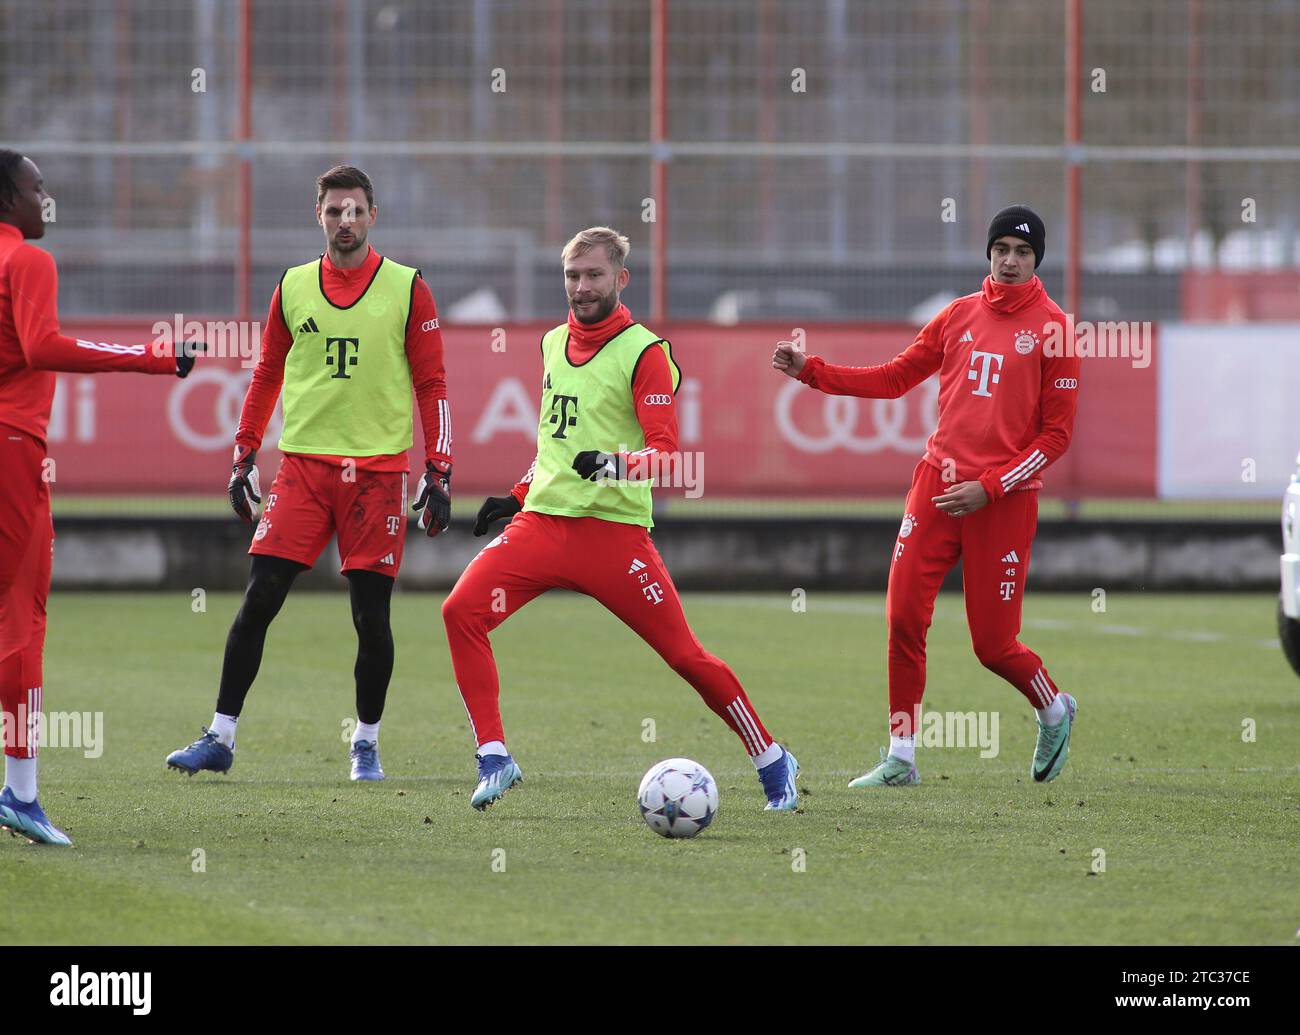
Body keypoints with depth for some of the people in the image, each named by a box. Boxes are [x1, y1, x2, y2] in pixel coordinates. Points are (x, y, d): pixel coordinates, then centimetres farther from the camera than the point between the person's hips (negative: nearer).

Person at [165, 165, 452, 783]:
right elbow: (266, 377, 17)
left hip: (377, 469, -2)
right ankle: (220, 737, 1)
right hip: (304, 461, 2)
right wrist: (243, 458, 12)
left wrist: (438, 474, -3)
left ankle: (366, 743, 14)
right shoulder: (292, 288, 9)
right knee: (259, 598, -5)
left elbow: (431, 385, 3)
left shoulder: (406, 290, 1)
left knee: (371, 612, -1)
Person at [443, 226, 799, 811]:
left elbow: (665, 448, -13)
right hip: (543, 521, 5)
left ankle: (771, 762, 16)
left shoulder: (644, 351, -5)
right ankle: (493, 757, -10)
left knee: (684, 655, -3)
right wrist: (519, 495, 22)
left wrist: (616, 465, -31)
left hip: (614, 530, -5)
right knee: (462, 611, -16)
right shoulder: (553, 343, 15)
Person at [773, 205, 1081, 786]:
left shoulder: (1052, 328, -3)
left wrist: (989, 488, -12)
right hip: (938, 482, 4)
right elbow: (893, 378, 17)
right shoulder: (960, 315, 11)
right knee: (903, 618, -6)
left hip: (1005, 498, -4)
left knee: (993, 645, -2)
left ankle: (1055, 712, 28)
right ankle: (901, 758, 3)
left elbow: (1057, 433, -4)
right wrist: (811, 371, 7)